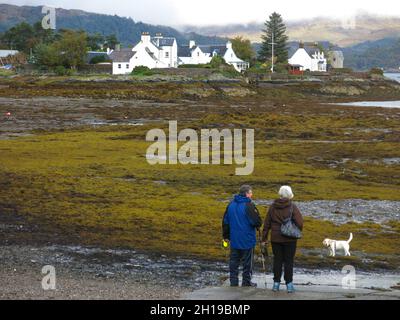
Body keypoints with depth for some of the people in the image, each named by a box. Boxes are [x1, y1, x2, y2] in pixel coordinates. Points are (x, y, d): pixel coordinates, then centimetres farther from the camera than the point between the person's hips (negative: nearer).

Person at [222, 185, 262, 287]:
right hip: (247, 240, -5)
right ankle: (246, 282, 10)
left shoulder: (231, 204, 6)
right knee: (247, 261, 5)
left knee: (234, 261, 11)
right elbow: (257, 221, -18)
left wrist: (226, 235, 21)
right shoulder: (249, 205, -15)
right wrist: (258, 225, 7)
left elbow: (225, 221, 12)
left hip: (234, 239, 5)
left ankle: (233, 281, 11)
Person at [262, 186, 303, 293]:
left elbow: (267, 224, 4)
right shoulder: (292, 207, -9)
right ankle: (289, 284, 6)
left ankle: (276, 283, 13)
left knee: (277, 260, 10)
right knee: (289, 261, 5)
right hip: (289, 239, -3)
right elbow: (300, 223, -14)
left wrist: (264, 239, 9)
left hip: (276, 239, 3)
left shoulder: (273, 207, 2)